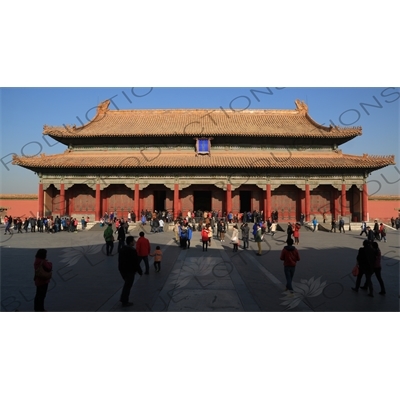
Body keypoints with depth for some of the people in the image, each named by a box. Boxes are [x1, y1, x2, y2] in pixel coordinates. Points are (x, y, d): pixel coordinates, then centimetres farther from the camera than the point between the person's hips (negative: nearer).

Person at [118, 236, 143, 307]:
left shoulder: (122, 249, 4)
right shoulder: (133, 250, -22)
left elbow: (120, 260, 12)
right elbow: (136, 262, -19)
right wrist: (140, 271, -8)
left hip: (122, 270, 8)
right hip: (129, 271, -8)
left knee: (127, 284, 25)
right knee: (128, 286, 6)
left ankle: (123, 298, 29)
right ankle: (125, 302, 15)